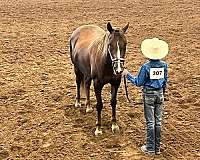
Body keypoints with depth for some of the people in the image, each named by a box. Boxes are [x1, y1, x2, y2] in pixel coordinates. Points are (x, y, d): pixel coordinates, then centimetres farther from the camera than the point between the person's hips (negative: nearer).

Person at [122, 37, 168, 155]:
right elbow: (165, 81, 8)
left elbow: (138, 83, -10)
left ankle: (150, 148, 12)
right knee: (158, 121, 12)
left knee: (150, 122, 4)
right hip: (160, 93, 4)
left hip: (149, 94, -4)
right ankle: (157, 148, 19)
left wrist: (127, 74, 0)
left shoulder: (146, 67, -18)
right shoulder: (164, 65, -4)